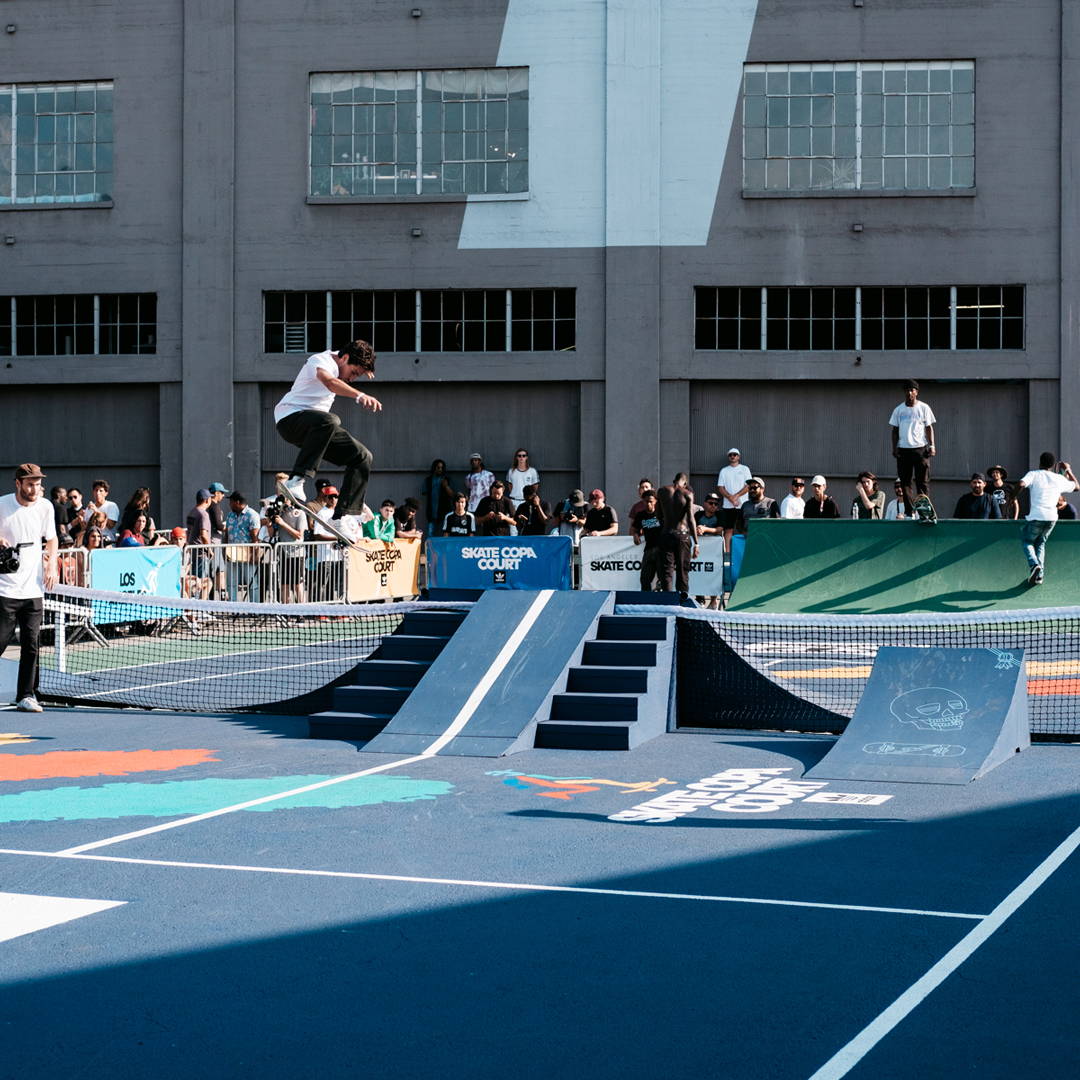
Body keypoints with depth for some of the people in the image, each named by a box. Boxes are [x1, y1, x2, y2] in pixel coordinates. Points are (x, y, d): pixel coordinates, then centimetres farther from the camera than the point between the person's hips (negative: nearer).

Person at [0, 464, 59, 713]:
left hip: (34, 589, 3)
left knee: (31, 645, 2)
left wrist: (52, 565, 3)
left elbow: (51, 539, 18)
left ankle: (26, 695, 9)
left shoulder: (45, 507, 5)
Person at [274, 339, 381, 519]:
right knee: (328, 421, -41)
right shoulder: (321, 360, -15)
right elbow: (330, 382, -40)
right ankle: (296, 480, -45)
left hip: (316, 429, 9)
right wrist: (360, 395, -55)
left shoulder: (336, 360, 15)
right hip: (291, 416, -9)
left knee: (363, 457, -2)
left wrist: (364, 368, 22)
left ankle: (343, 517, -3)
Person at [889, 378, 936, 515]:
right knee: (905, 482, 2)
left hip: (921, 448, -2)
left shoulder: (924, 408, 4)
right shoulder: (899, 409, 10)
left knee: (923, 481, -4)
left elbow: (929, 428, 5)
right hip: (903, 449, 2)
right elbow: (894, 430, 11)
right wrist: (894, 448, 1)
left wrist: (932, 445, -5)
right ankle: (908, 512, 4)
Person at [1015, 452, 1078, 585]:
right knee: (1040, 544, 23)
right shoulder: (1059, 479, 12)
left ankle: (1034, 564, -11)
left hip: (1036, 516, -4)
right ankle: (1039, 575, 10)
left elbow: (1021, 484, -18)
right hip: (1052, 518, 4)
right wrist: (1068, 471, 39)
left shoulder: (1034, 474, 1)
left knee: (1026, 541, 17)